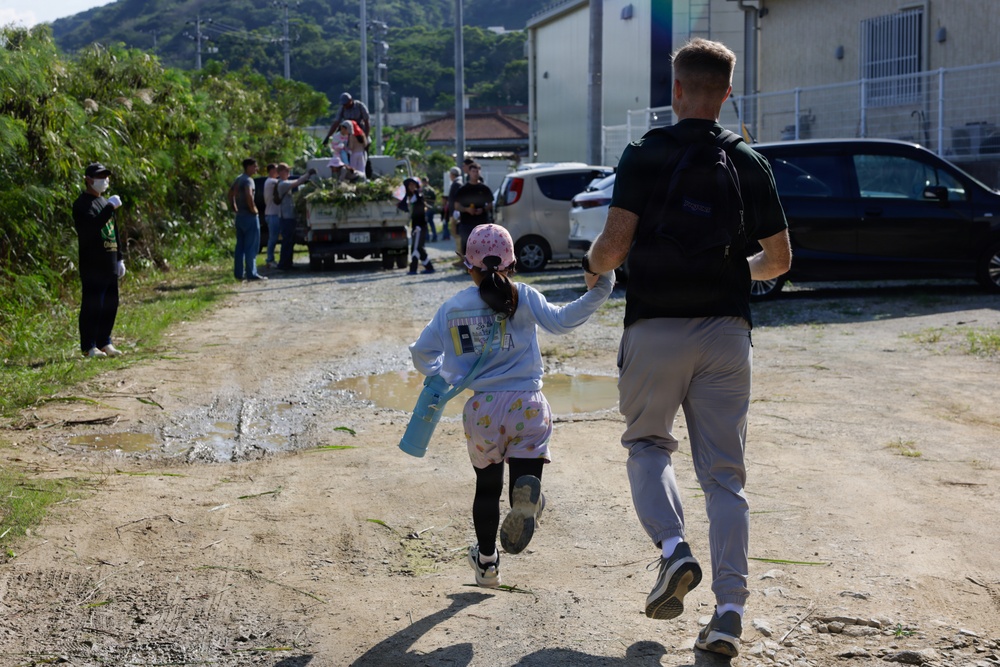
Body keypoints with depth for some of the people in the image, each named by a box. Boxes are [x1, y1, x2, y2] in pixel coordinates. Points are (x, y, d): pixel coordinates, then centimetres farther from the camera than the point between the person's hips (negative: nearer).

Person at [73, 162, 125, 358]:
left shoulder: (104, 202, 20)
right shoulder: (82, 204, -9)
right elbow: (92, 226, -26)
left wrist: (120, 259, 20)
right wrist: (111, 207, -24)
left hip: (109, 263, 9)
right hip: (92, 264, -9)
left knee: (110, 304, 11)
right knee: (92, 305, -6)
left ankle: (104, 342, 20)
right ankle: (88, 347, -1)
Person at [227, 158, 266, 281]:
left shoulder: (239, 179, 14)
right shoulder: (248, 180, -15)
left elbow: (231, 192, 25)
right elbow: (249, 195, -31)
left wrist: (234, 207, 22)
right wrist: (253, 208, -19)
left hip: (240, 215, 9)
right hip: (249, 216, -9)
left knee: (240, 246, 12)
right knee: (251, 247, -6)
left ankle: (239, 273, 14)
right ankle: (251, 273, -6)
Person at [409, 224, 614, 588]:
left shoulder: (452, 308, 4)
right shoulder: (523, 297, -2)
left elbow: (422, 352, 6)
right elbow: (560, 321, -12)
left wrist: (442, 375, 25)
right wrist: (598, 293, -8)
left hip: (481, 410, 2)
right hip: (527, 405, -2)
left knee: (487, 486, 19)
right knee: (526, 473, 1)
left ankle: (487, 562, 30)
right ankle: (526, 490, -38)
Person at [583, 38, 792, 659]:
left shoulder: (645, 154, -6)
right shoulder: (751, 163, 4)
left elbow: (616, 242, -14)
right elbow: (780, 259, 9)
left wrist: (593, 265, 8)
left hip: (655, 326, -2)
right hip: (727, 329, 2)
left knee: (648, 443, 18)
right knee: (725, 473, 6)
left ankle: (673, 546, -6)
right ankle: (730, 611, -1)